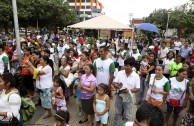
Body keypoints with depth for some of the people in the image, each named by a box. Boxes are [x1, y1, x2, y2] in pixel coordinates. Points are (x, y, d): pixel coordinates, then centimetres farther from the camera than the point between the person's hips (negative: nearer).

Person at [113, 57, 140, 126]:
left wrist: (129, 90, -26)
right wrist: (117, 86, -26)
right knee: (117, 113, 20)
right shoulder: (120, 73, -7)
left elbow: (137, 89, -10)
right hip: (119, 96, 2)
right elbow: (114, 83, -3)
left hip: (128, 97, -2)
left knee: (127, 115, 14)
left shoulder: (136, 76, -12)